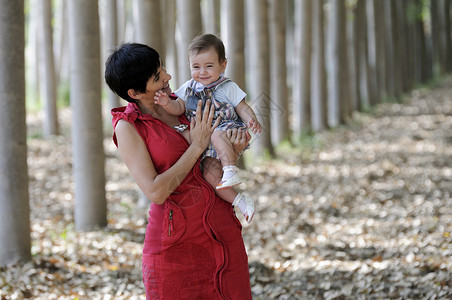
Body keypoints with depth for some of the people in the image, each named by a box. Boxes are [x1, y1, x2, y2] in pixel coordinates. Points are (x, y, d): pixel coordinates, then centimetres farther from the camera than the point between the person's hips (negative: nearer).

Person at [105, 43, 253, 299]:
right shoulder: (127, 127, -8)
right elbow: (156, 192, -17)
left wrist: (234, 149, -5)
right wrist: (197, 146, -13)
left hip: (221, 228, 5)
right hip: (175, 240, -5)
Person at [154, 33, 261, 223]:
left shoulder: (228, 88, 1)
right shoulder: (189, 88, 12)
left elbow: (242, 108, 0)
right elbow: (179, 108, 6)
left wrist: (252, 121, -20)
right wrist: (167, 103, -16)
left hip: (228, 130, -4)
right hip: (202, 140, 5)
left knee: (217, 135, -39)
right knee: (209, 175, -13)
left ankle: (232, 171, -42)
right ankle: (240, 201, -7)